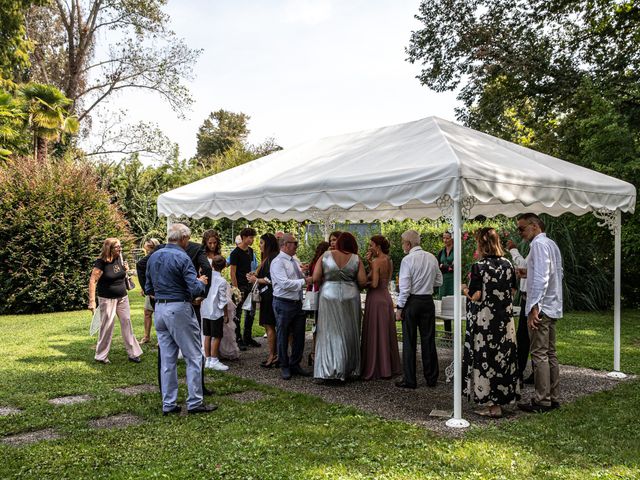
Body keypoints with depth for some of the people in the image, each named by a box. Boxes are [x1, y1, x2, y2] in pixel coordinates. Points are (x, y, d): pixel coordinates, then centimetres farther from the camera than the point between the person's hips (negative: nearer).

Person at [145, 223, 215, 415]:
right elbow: (195, 290, -18)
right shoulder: (182, 257, -13)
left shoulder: (154, 257, 10)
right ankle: (194, 402, 5)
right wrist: (201, 282, 2)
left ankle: (168, 404, 15)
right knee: (194, 357, 3)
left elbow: (148, 289, 15)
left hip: (160, 309, 7)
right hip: (179, 309, -7)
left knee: (167, 359, 11)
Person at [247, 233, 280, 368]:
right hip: (266, 296, 10)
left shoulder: (272, 259, -14)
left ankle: (272, 356, -1)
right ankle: (275, 354, 14)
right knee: (269, 326, 10)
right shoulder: (266, 259, 16)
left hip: (270, 296, -10)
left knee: (269, 326, -6)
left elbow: (271, 279, -19)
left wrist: (256, 280, -9)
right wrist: (254, 275, 7)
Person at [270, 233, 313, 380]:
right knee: (283, 337, 7)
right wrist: (304, 281, -19)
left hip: (298, 303, 8)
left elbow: (300, 278, 20)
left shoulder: (294, 261, 12)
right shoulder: (278, 262, -13)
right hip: (284, 304, -8)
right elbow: (284, 283, -22)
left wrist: (308, 278, 0)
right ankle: (284, 367, 21)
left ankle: (295, 364, 28)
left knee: (299, 336, 13)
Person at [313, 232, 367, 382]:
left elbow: (315, 278, -6)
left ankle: (327, 370, 3)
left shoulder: (325, 256, -3)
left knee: (330, 332, 5)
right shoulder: (356, 259, -2)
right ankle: (348, 369, 19)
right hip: (350, 297, 1)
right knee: (349, 333, 12)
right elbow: (363, 281, -5)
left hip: (329, 296, 0)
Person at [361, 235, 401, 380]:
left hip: (376, 299, -8)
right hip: (386, 297, 8)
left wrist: (364, 283, -3)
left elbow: (374, 284, -21)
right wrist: (370, 261, 7)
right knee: (387, 333, 15)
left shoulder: (377, 262, -15)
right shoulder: (389, 261, 9)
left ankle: (375, 370, 7)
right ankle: (390, 367, 23)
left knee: (375, 334, 0)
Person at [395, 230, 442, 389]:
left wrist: (399, 308, -9)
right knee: (428, 340, 11)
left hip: (412, 301, -5)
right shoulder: (432, 258, 5)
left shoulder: (407, 260, -13)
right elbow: (439, 281, 12)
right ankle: (431, 378, 18)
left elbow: (404, 287, -15)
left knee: (409, 341, 3)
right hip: (428, 300, 5)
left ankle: (409, 380, 8)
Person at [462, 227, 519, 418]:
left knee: (485, 358, 4)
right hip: (504, 320, 5)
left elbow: (476, 296, -16)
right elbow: (512, 291, 9)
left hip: (484, 320, -5)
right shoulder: (507, 264, 2)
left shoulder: (479, 266, -15)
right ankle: (502, 397, 21)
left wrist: (465, 290, 3)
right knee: (502, 356, 13)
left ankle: (492, 405, 9)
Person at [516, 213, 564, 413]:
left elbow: (541, 277, -21)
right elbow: (557, 274, 21)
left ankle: (542, 401, -2)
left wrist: (534, 306, -22)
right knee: (550, 353, 13)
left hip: (540, 308, -10)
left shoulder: (539, 244, -12)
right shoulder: (552, 244, 17)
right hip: (553, 307, 10)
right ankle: (553, 398, 18)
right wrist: (527, 273, 18)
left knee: (539, 354, -6)